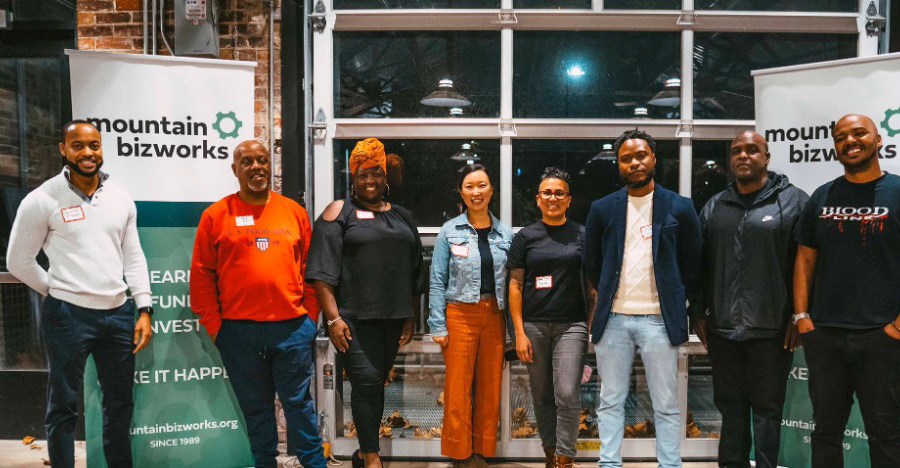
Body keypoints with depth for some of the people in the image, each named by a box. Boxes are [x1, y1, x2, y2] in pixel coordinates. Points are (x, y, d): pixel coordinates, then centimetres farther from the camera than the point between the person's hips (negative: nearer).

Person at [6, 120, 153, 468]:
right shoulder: (42, 200, -6)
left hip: (118, 313, 5)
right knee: (63, 407, 7)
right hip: (68, 316, -4)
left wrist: (144, 310, 2)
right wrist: (59, 294, 4)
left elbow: (134, 258, 9)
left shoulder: (121, 199, 7)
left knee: (120, 403, 15)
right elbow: (19, 262, 0)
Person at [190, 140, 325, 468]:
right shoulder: (216, 216, 2)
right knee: (255, 407, 13)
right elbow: (201, 275, 1)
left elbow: (310, 268, 8)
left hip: (293, 327, 0)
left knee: (299, 403, 9)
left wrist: (311, 317, 4)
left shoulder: (294, 211, 6)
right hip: (239, 330, 0)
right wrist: (213, 327, -2)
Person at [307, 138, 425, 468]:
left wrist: (410, 318, 12)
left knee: (377, 384, 11)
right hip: (354, 317, -5)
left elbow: (415, 274, 16)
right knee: (366, 381, -11)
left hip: (393, 317, 5)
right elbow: (323, 272, -7)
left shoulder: (401, 217, 15)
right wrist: (333, 318, -14)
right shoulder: (340, 212, 1)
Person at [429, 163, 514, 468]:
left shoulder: (506, 234, 7)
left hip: (494, 317, 3)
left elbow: (511, 282, 7)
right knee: (458, 388, 0)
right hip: (460, 315, -2)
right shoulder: (450, 231, 0)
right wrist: (438, 326, -7)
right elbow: (437, 281, -2)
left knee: (490, 389, 7)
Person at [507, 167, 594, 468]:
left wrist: (593, 325, 1)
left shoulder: (582, 235, 5)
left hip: (571, 324, -1)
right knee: (542, 396, 9)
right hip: (534, 325, 1)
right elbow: (515, 285, 3)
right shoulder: (526, 236, 5)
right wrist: (519, 333, -2)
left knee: (567, 395, -8)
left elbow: (593, 284, 8)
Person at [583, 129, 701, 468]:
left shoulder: (679, 207, 2)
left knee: (666, 405, 6)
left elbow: (692, 265, 9)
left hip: (660, 320, -1)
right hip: (613, 319, 2)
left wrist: (675, 302, 10)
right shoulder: (602, 209, 5)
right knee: (611, 401, 9)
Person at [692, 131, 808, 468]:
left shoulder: (793, 201, -1)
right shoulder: (714, 207, 11)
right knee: (730, 405, 14)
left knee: (767, 408, 7)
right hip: (723, 327, 4)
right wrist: (698, 313, 10)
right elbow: (700, 265, 13)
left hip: (772, 329, -4)